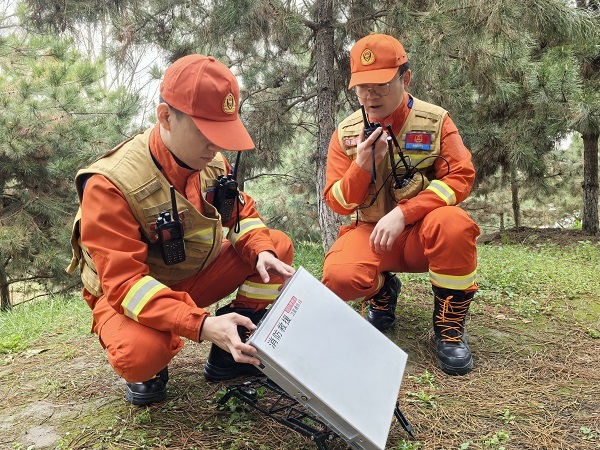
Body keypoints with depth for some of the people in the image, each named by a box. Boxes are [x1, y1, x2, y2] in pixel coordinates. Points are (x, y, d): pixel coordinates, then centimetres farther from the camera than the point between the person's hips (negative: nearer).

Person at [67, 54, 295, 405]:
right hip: (130, 295, -6)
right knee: (140, 356, -39)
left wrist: (262, 252, -22)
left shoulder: (212, 161, -9)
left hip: (196, 277, 6)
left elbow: (242, 215, 2)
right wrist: (201, 325, -45)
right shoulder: (110, 184, -28)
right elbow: (123, 282, -32)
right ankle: (149, 370, 2)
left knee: (278, 247, -10)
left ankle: (230, 354, 0)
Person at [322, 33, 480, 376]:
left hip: (423, 232, -1)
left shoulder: (435, 121, -4)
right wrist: (363, 165, -21)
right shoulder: (347, 133, 0)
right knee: (339, 277, -30)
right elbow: (338, 204, 0)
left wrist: (402, 213, -26)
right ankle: (383, 291, 10)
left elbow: (461, 178, -14)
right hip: (371, 232, 1)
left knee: (453, 224, -36)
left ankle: (450, 327, -12)